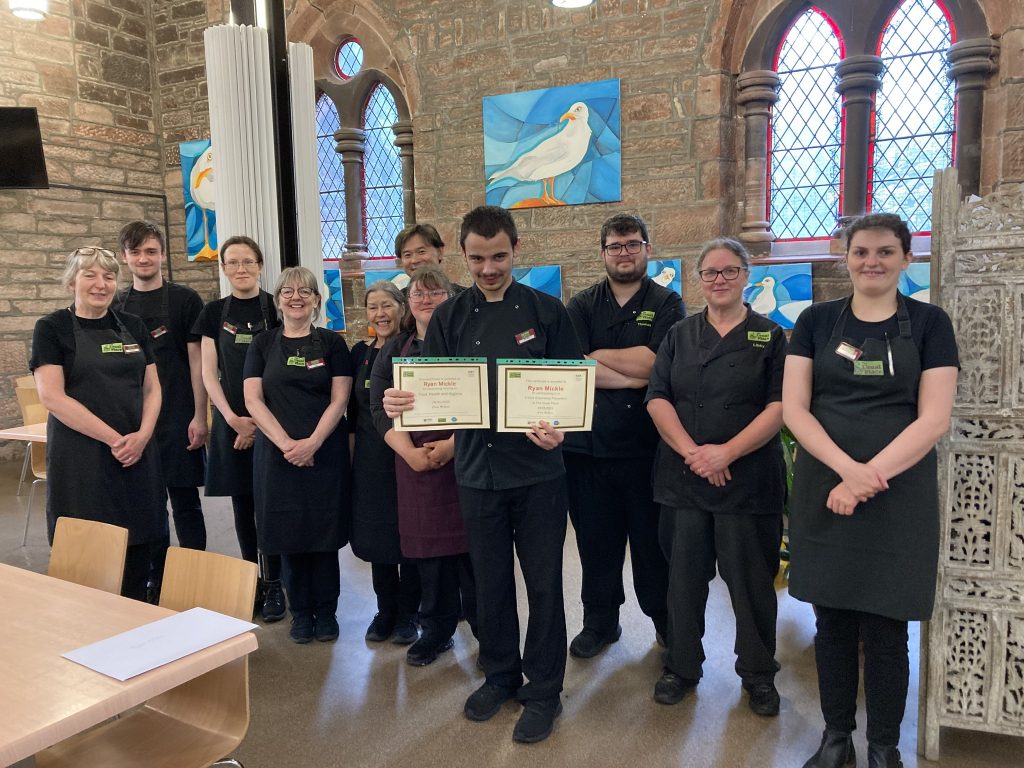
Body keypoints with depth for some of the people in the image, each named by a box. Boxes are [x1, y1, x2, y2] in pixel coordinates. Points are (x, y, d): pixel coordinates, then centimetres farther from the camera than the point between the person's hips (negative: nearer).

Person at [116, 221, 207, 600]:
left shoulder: (185, 299, -2)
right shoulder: (116, 306, 10)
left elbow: (196, 361, -4)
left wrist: (199, 417, -9)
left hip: (178, 420, -4)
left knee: (185, 503, 3)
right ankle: (157, 581, 24)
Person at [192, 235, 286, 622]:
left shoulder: (276, 307, -2)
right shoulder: (214, 312, 6)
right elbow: (208, 373, 4)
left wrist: (259, 422, -10)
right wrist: (233, 418, -9)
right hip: (230, 421, 3)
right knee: (241, 503, 9)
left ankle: (273, 585, 11)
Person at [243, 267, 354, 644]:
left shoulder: (332, 343, 4)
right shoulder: (262, 344, 8)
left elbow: (339, 399, -2)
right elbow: (252, 400, 0)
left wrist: (312, 442, -15)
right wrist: (285, 443, -13)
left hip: (325, 453, -1)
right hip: (276, 454, 1)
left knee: (324, 533, 3)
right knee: (289, 535, 6)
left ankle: (326, 612, 18)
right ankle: (300, 613, 21)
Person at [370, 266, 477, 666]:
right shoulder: (394, 350, 13)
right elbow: (380, 407, 5)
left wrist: (452, 445, -16)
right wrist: (410, 452, -9)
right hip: (414, 465, 3)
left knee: (470, 548, -1)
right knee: (427, 546, 8)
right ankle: (437, 629, 23)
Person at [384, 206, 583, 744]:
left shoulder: (546, 311, -2)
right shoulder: (450, 317, 4)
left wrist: (558, 430, -21)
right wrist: (400, 403, -18)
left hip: (538, 469, -2)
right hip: (477, 471, 2)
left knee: (543, 584, 7)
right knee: (490, 581, 15)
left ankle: (544, 690, 25)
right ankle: (500, 675, 36)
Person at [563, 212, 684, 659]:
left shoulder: (667, 304, 4)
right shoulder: (582, 306, 8)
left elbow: (653, 362, -13)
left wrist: (596, 355, -6)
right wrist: (634, 376, -13)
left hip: (647, 443, -1)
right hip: (588, 443, 2)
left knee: (653, 538, 10)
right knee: (595, 538, 12)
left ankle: (664, 618, 29)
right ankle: (600, 620, 29)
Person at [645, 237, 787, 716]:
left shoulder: (770, 336, 3)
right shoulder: (680, 335, 10)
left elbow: (780, 406, -7)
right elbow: (657, 398, 0)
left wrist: (727, 452, -17)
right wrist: (691, 451, -13)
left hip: (748, 478, -2)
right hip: (682, 477, 2)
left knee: (751, 577, 7)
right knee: (684, 573, 10)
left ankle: (758, 674, 26)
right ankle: (681, 666, 27)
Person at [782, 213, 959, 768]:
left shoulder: (929, 323, 1)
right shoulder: (816, 320, 5)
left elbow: (934, 419, -6)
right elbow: (793, 408, -2)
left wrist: (869, 478, -17)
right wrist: (847, 467, -17)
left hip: (899, 497, -1)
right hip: (823, 493, 2)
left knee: (885, 629, 7)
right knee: (832, 620, 11)